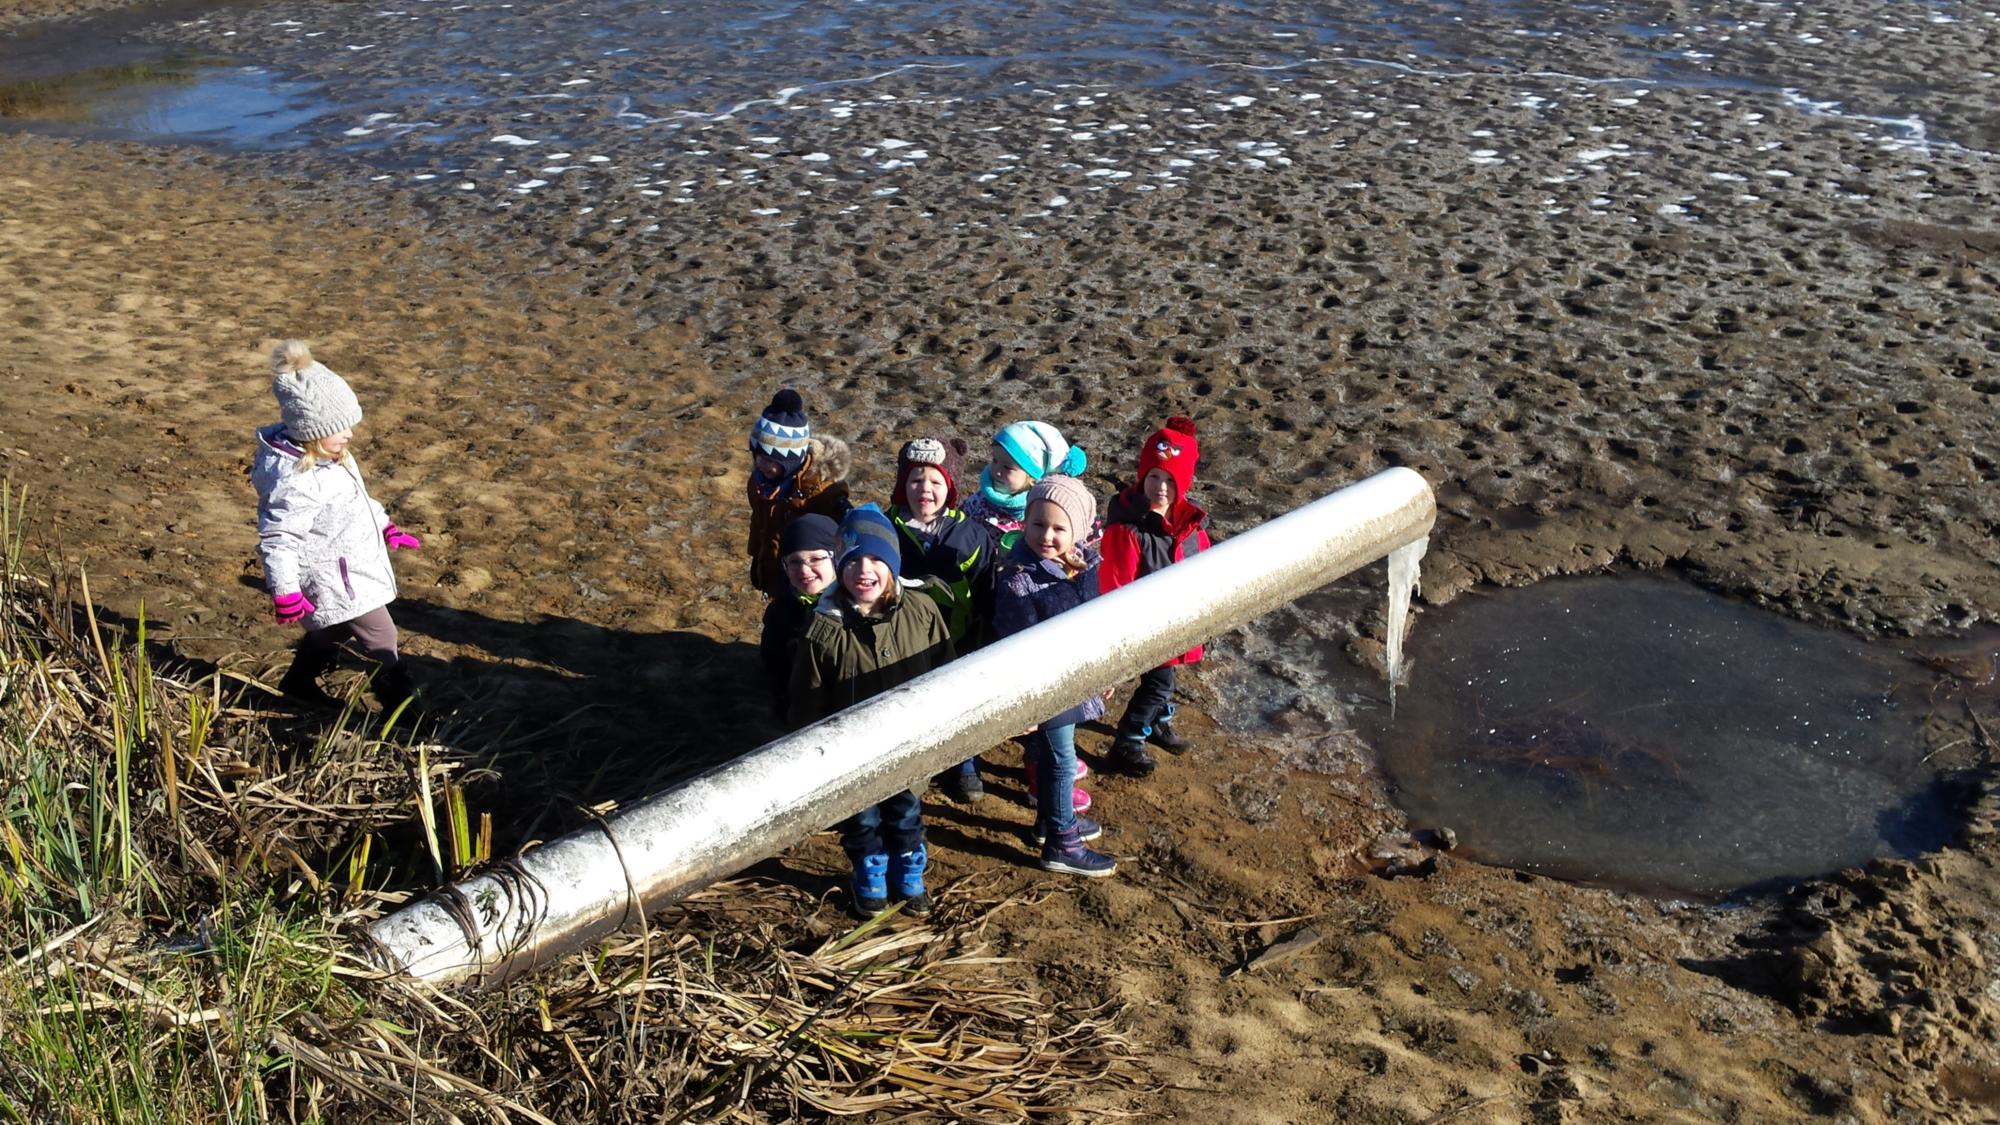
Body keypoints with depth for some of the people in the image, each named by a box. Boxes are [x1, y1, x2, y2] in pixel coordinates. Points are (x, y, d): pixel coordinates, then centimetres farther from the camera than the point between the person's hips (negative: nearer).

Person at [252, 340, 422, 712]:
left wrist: (385, 526, 26)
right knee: (380, 639, -1)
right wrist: (284, 591, -27)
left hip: (353, 571, 10)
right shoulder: (294, 482, -31)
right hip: (334, 582, -10)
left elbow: (357, 497, 19)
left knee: (331, 630, 28)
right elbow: (276, 540, -29)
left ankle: (298, 684, 49)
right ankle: (401, 703, 13)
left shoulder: (332, 458, 1)